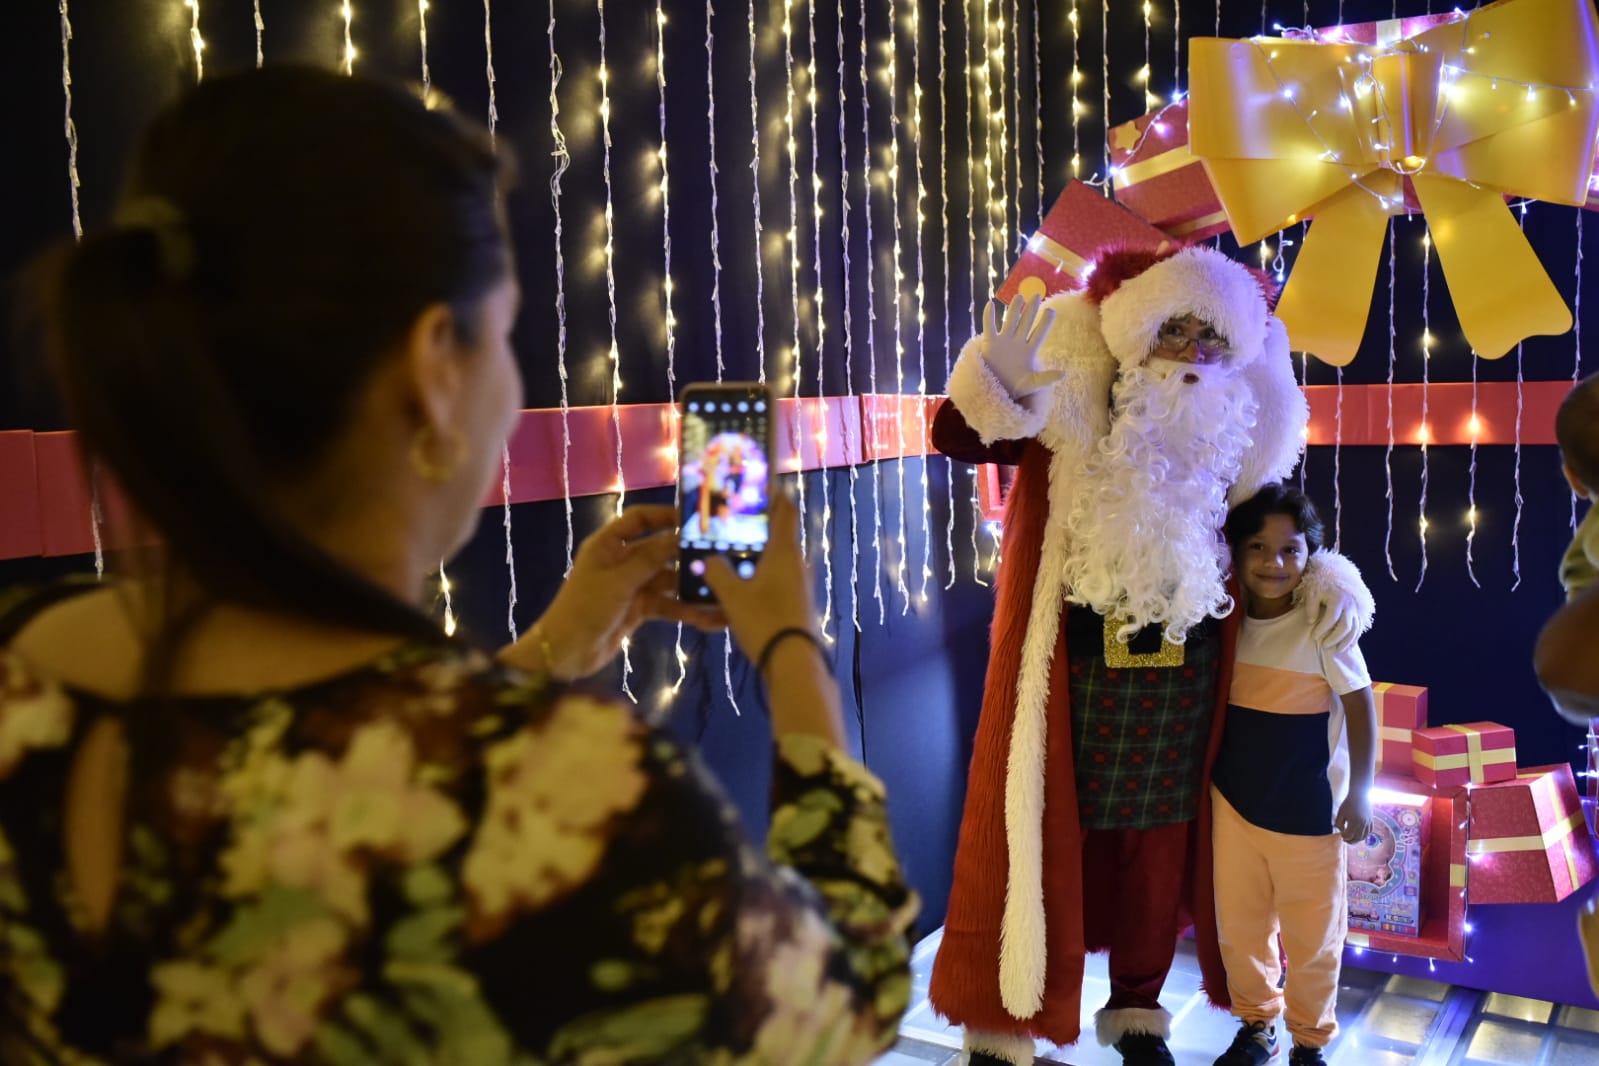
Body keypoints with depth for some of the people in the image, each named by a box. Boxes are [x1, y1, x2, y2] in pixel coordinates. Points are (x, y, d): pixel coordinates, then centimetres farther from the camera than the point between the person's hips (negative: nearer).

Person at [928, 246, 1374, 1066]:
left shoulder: (1235, 441, 4)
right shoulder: (1071, 413, -7)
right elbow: (956, 437, -14)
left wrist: (1330, 578, -3)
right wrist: (999, 388, -35)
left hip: (1182, 676, 4)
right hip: (1073, 668, -4)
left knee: (1158, 843, 15)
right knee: (1039, 837, 4)